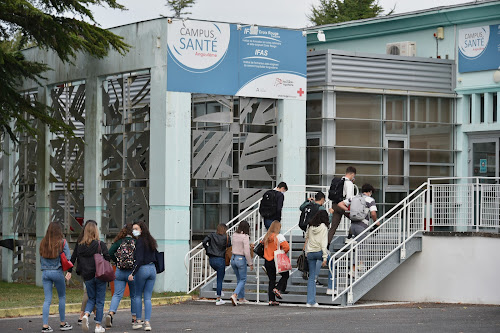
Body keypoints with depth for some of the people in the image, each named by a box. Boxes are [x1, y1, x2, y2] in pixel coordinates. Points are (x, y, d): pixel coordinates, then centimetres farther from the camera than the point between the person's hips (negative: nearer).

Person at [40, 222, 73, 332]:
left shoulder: (43, 243, 3)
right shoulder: (62, 242, -7)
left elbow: (41, 259, 11)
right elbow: (68, 258, -8)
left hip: (45, 272, 3)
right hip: (57, 272, -3)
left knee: (47, 299, 6)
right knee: (62, 297, 13)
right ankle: (62, 323, 18)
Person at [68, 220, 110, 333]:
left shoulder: (79, 246, 1)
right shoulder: (101, 244, -8)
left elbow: (73, 259, 5)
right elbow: (107, 258, -13)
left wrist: (69, 271, 15)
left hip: (87, 276, 3)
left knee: (91, 299, 20)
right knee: (100, 301, 7)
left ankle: (86, 315, -8)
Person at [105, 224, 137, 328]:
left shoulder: (119, 241, -1)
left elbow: (110, 253, -7)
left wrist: (117, 262, 7)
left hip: (120, 272, 1)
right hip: (133, 272, -1)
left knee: (117, 294, 1)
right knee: (134, 295, 14)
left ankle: (110, 313, -21)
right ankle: (134, 318, 23)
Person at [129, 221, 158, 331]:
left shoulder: (140, 241, -11)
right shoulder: (151, 241, 12)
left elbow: (139, 260, -18)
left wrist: (132, 273, -17)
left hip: (142, 269, -6)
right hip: (152, 269, 6)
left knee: (138, 296, 10)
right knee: (148, 298, 6)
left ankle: (138, 321, 9)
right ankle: (147, 322, -3)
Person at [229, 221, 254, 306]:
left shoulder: (234, 235, 3)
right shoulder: (245, 237, -16)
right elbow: (246, 252, -18)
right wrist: (250, 263, -9)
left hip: (233, 258, 6)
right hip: (241, 259, -6)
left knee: (239, 279, 19)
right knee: (243, 280, 4)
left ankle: (241, 298, 26)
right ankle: (234, 295, -15)